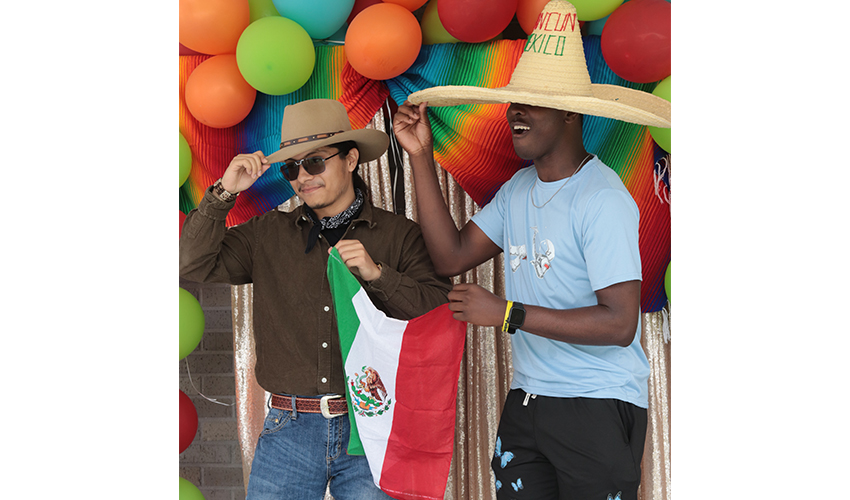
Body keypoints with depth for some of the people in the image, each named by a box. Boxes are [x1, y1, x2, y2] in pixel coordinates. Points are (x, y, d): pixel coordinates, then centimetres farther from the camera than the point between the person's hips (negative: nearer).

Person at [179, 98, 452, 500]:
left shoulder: (399, 236, 5)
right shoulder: (267, 235, 10)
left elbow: (443, 312, -2)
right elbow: (194, 264, 4)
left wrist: (377, 274, -13)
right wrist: (224, 193, -3)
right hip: (288, 433, 1)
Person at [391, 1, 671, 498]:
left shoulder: (602, 200, -16)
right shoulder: (519, 189, 10)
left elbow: (620, 323, -22)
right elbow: (451, 257, 6)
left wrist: (506, 313, -21)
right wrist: (421, 158, 2)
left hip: (598, 408, -7)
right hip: (526, 402, 7)